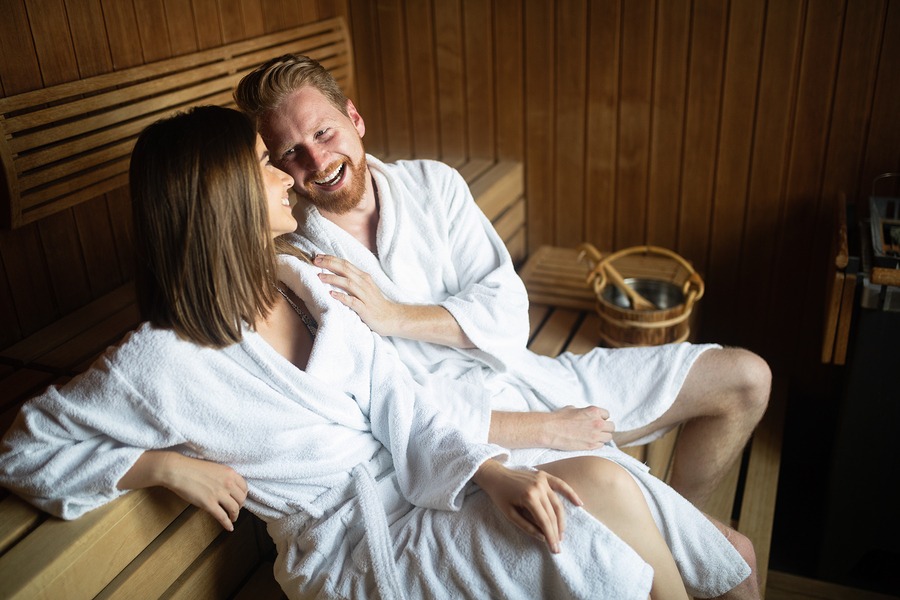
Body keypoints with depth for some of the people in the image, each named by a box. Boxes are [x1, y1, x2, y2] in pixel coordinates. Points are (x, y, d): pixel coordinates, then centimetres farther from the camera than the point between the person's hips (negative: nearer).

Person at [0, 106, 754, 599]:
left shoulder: (305, 279, 2)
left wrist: (491, 470, -19)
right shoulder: (162, 364, -14)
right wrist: (161, 466, -14)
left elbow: (398, 400, -3)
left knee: (608, 481, -17)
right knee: (596, 537, -21)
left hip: (419, 474, 6)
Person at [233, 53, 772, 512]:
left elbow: (509, 309, -6)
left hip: (529, 377, 5)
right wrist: (542, 430, -20)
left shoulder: (433, 184, 1)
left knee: (745, 377, 6)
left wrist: (394, 316, -23)